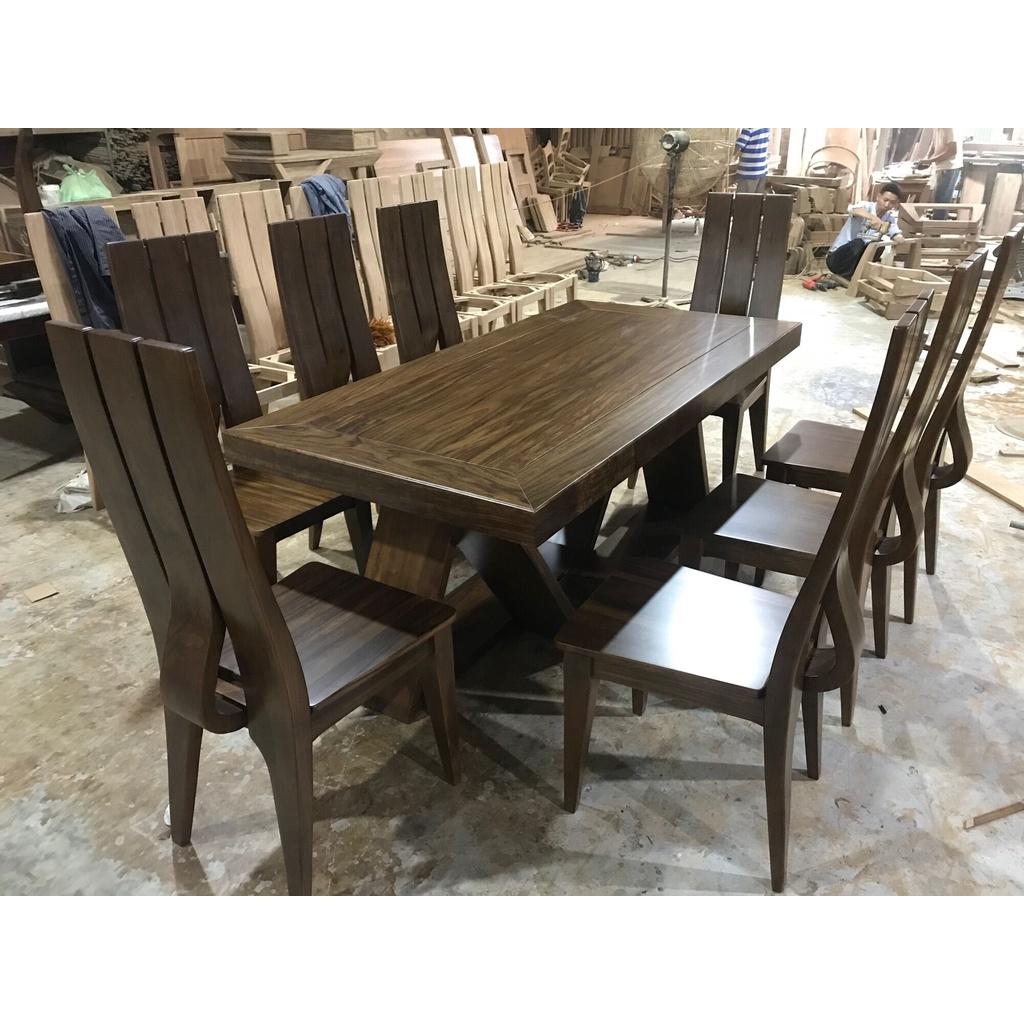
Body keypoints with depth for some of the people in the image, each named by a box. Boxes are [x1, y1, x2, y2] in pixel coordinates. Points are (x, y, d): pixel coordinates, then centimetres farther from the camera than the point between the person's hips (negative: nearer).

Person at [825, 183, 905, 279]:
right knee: (858, 243, -32)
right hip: (836, 258, -5)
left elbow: (900, 239, -14)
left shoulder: (890, 218, 1)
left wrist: (887, 226, -36)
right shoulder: (866, 206, -13)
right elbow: (852, 209, -39)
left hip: (857, 260, 5)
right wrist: (873, 218, -59)